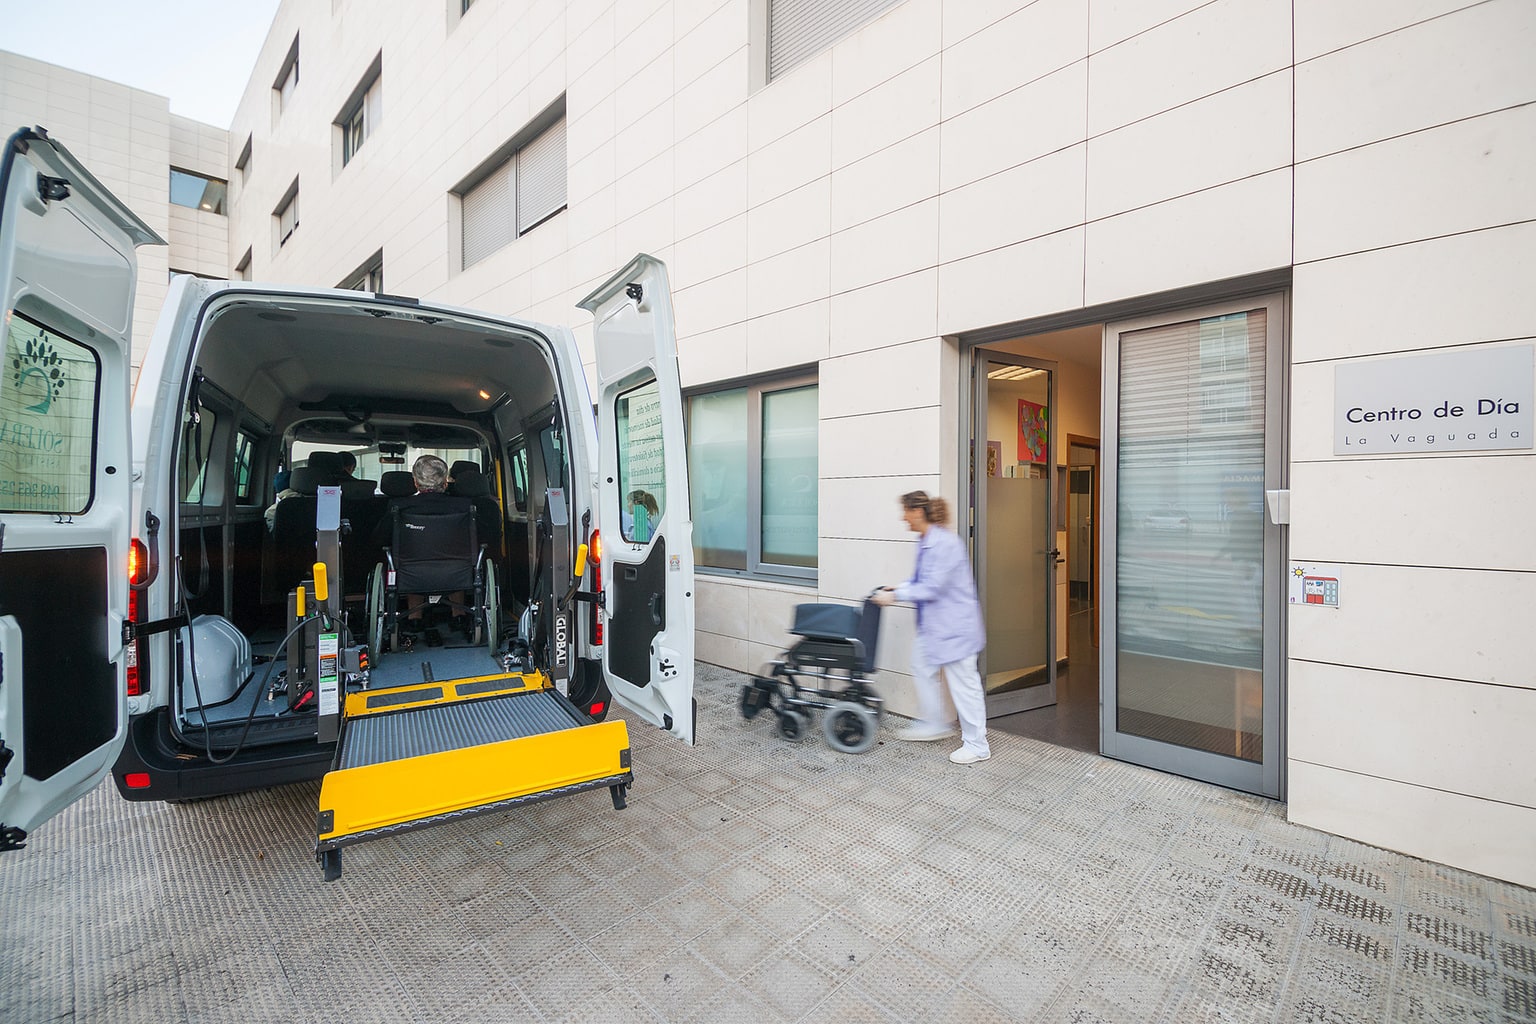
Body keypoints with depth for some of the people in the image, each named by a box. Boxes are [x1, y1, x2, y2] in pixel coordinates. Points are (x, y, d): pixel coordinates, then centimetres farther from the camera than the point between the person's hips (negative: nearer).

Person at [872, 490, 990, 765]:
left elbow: (934, 587, -25)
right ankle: (933, 724, 35)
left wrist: (896, 595, -20)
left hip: (954, 625, -10)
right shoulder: (925, 541, 6)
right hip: (932, 623, 10)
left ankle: (977, 745, 16)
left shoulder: (945, 543, -24)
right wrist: (897, 588, 5)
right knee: (922, 668, 19)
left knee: (963, 682, 2)